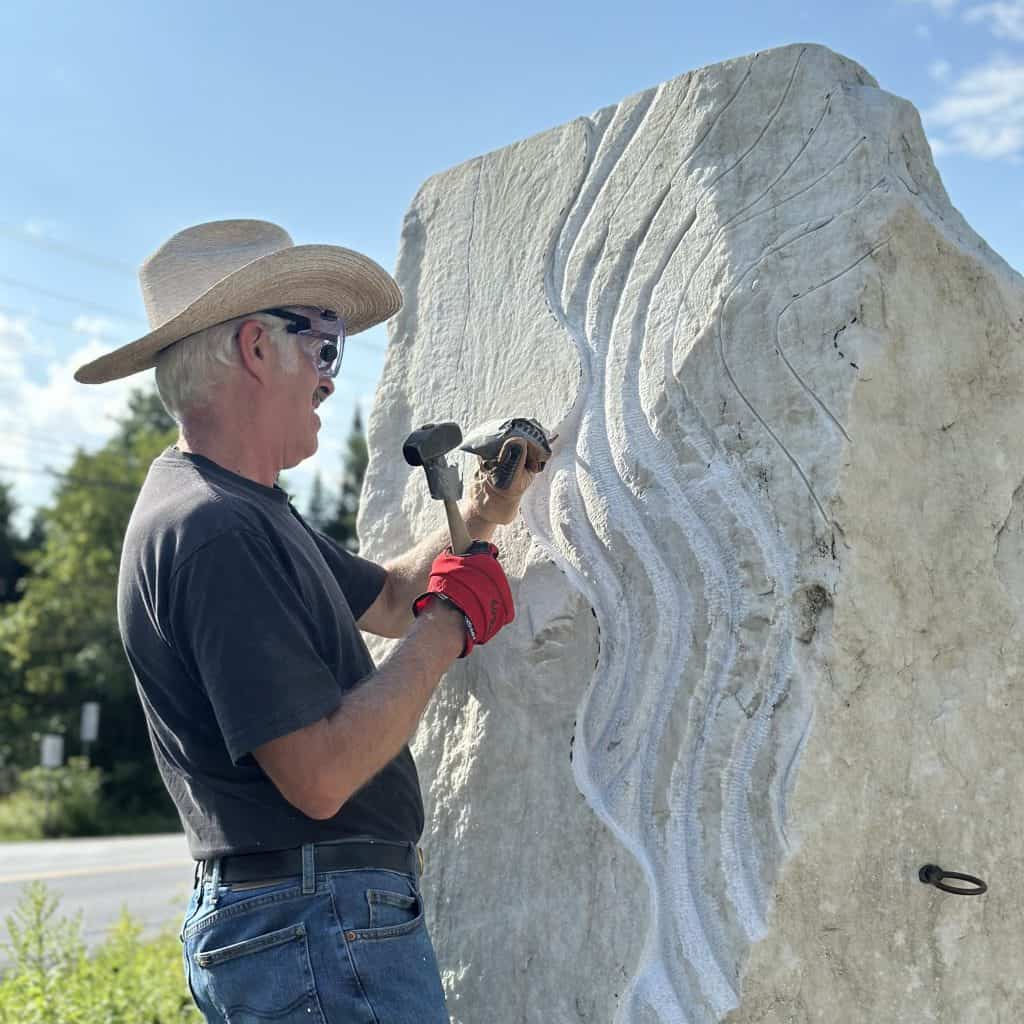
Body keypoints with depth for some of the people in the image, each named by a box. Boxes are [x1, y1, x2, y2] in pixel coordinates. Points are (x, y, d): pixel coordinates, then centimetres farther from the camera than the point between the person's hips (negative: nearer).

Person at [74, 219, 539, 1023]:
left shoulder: (243, 508, 13)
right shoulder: (212, 528, -21)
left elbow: (386, 600, 24)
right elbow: (321, 775, -26)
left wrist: (477, 519, 9)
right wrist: (451, 625, -16)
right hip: (321, 931, -10)